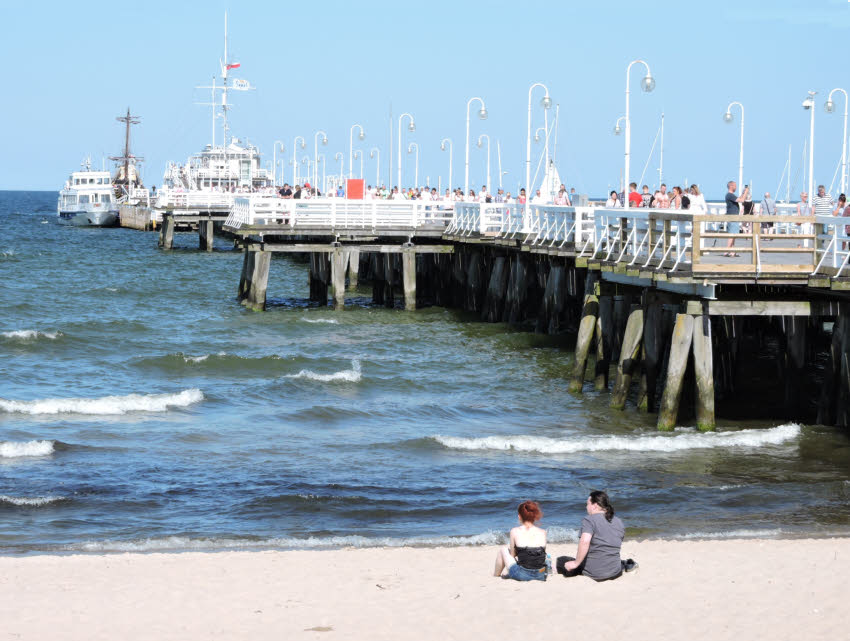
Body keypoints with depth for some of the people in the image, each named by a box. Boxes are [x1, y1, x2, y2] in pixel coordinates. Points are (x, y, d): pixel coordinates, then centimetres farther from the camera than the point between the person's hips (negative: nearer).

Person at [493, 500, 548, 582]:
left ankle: (496, 574, 42)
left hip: (522, 575, -4)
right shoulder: (543, 532, 2)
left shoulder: (515, 531, -6)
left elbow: (512, 555, 3)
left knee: (503, 549, 23)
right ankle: (505, 572, 48)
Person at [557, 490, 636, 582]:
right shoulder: (619, 522, 8)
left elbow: (585, 542, -30)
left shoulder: (589, 520, -14)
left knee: (560, 561, 4)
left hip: (595, 573, -8)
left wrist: (576, 563, -24)